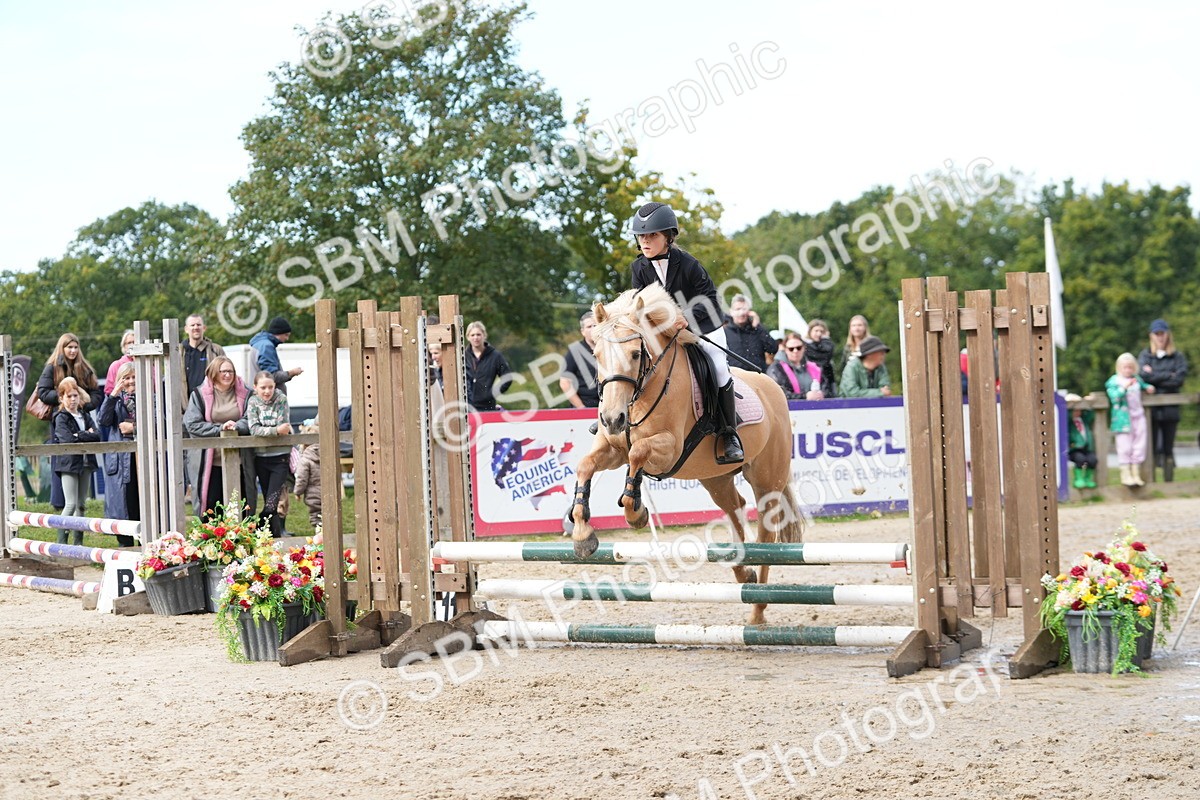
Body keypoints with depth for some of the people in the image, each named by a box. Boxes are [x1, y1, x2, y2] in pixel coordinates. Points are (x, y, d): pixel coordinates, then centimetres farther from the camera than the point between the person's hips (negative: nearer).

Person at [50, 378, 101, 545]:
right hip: (68, 463, -6)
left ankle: (78, 541, 12)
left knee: (81, 504, 8)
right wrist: (87, 436, -9)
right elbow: (67, 439, -18)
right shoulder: (61, 418, -3)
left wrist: (79, 436, -11)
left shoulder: (86, 416, 14)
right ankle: (62, 541, -7)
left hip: (85, 463, 6)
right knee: (71, 504, -11)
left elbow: (97, 436, 0)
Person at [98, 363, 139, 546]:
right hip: (121, 459, 0)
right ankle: (125, 543, 3)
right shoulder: (115, 399, 11)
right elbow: (103, 421, -6)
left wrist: (134, 427, -8)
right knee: (123, 501, -3)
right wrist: (113, 395, -13)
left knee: (143, 501, -1)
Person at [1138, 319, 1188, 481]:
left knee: (1168, 448, 6)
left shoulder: (1178, 357, 7)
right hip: (1151, 409, -1)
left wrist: (1155, 377, -7)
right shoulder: (1145, 356, 8)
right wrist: (1168, 376, -7)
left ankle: (1169, 481, 9)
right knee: (1152, 448, -4)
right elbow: (1144, 376, -9)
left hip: (1170, 409, 1)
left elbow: (1179, 379, -7)